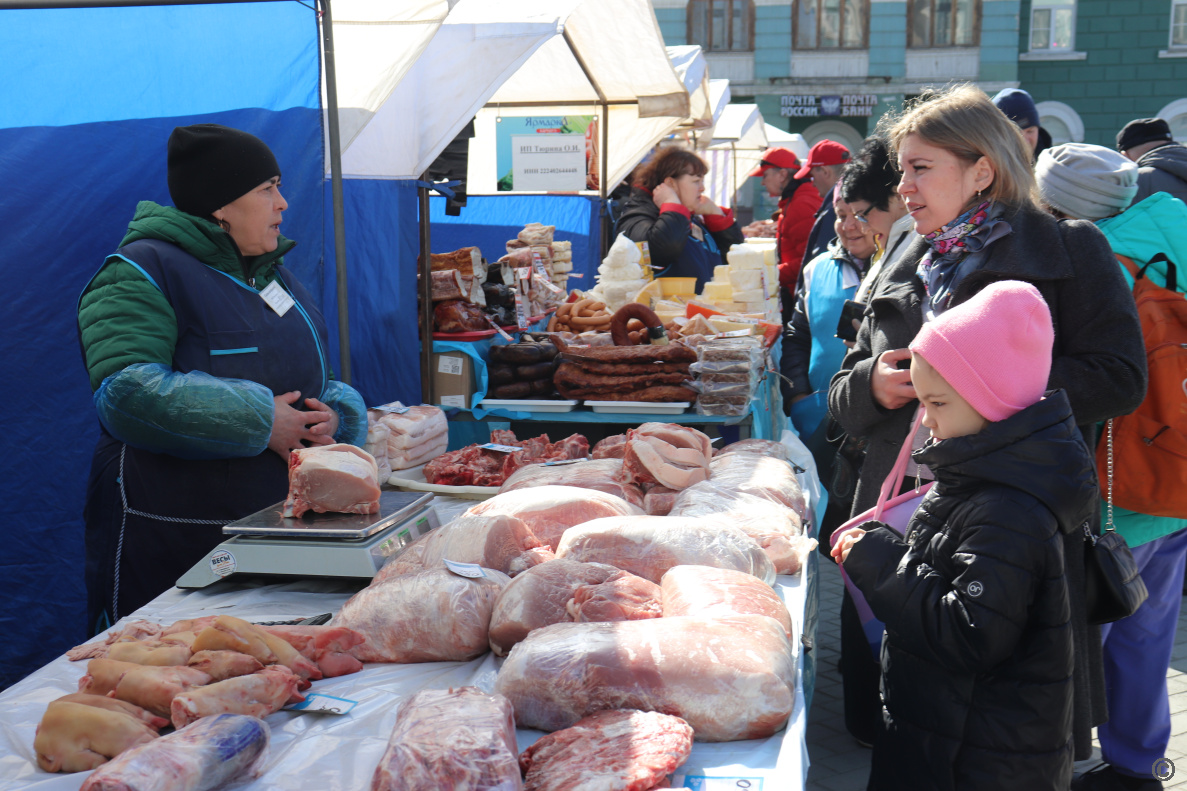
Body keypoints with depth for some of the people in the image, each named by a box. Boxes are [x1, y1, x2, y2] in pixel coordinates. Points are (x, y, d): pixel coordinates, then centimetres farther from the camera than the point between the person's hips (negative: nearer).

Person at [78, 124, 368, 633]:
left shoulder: (270, 272, 18)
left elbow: (313, 386, 25)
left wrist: (334, 414, 0)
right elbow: (128, 391, -23)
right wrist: (259, 422, -21)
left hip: (274, 524, 7)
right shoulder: (140, 274, -9)